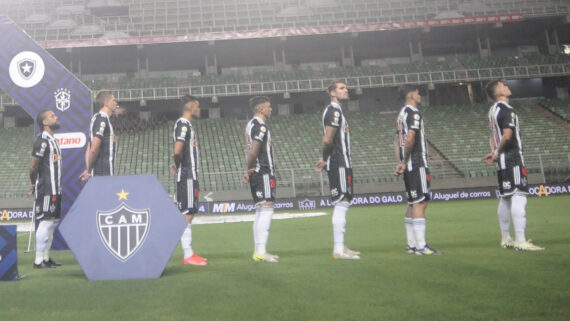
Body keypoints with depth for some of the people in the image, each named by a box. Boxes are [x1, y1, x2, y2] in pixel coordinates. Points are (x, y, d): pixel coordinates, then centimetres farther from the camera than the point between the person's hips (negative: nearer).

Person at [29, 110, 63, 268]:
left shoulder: (53, 140, 18)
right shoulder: (42, 141, -13)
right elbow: (33, 166, -16)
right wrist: (34, 184, -3)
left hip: (55, 190, 9)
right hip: (46, 190, -9)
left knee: (53, 221, 12)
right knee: (46, 222, -8)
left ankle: (46, 258, 19)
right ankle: (39, 260, -3)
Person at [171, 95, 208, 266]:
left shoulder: (187, 125, 20)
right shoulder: (183, 125, -12)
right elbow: (178, 151, -23)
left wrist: (176, 164, 8)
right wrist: (178, 164, -6)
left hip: (190, 176, 10)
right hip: (187, 176, -10)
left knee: (189, 213, 12)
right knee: (186, 214, -8)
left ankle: (189, 254, 17)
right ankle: (188, 255, -6)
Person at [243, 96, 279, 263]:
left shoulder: (251, 124, 19)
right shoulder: (261, 126, -13)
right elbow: (254, 150, -21)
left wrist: (249, 169, 12)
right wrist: (250, 168, -8)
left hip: (256, 173, 10)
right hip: (264, 172, -10)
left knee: (260, 211, 12)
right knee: (266, 208, -11)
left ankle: (258, 251, 15)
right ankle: (261, 251, -14)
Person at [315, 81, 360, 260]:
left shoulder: (336, 111, 21)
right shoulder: (334, 111, -12)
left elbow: (328, 141, 21)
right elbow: (327, 140, -19)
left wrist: (325, 160, 11)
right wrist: (326, 159, -5)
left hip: (342, 164, 11)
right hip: (339, 164, -11)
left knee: (342, 204, 13)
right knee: (341, 203, -10)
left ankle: (339, 247, 18)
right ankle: (339, 250, -8)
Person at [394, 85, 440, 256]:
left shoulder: (402, 114, 18)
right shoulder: (413, 112, -10)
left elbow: (397, 140, 19)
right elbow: (410, 139, -21)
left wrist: (400, 162, 14)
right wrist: (404, 162, -12)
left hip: (408, 166, 10)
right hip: (417, 164, -10)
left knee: (413, 204, 12)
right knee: (420, 203, -11)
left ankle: (412, 245, 15)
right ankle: (421, 246, -13)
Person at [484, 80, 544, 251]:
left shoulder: (493, 110, 15)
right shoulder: (507, 110, -14)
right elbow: (507, 135, -23)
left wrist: (494, 152, 8)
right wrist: (497, 153, -9)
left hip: (502, 161, 10)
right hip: (513, 159, -10)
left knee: (505, 198, 13)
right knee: (518, 196, -12)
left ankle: (506, 239, 19)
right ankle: (520, 241, -16)